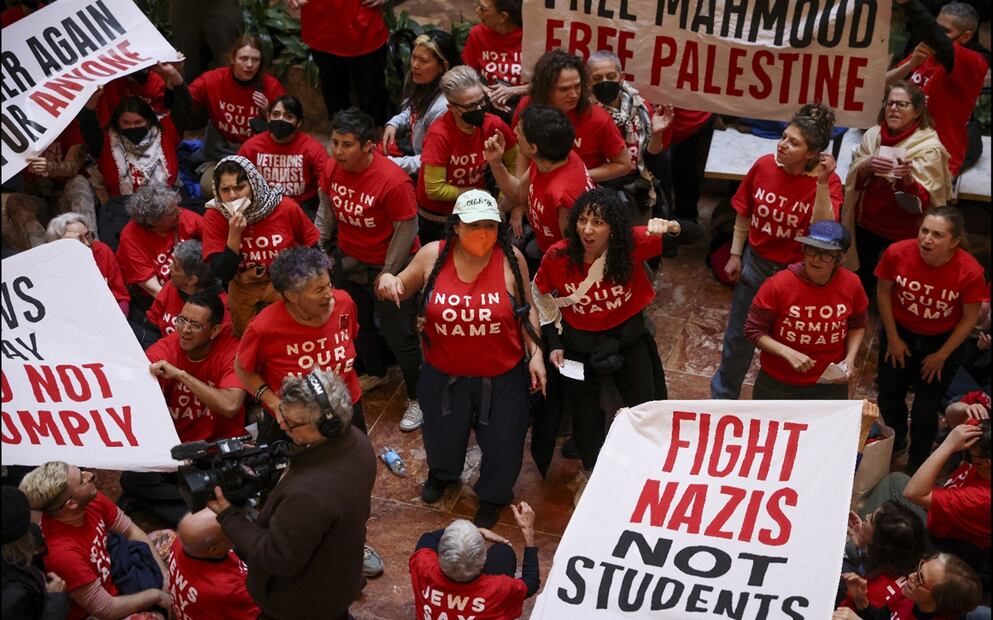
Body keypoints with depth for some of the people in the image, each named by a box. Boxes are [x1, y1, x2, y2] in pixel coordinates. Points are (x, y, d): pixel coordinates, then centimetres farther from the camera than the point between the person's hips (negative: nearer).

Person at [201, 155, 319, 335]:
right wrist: (234, 234, -30)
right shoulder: (214, 217, -15)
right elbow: (223, 273, -18)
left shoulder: (286, 208, -18)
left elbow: (313, 248, -2)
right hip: (244, 292, 1)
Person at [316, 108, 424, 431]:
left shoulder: (393, 181, -31)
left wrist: (387, 274, -17)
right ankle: (375, 373, 51)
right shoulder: (332, 169, -12)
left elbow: (407, 229, -22)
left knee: (398, 335, 1)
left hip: (386, 265, -7)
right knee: (358, 323, 25)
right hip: (348, 259, 7)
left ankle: (417, 398, 20)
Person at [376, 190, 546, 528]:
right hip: (444, 373, 2)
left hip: (502, 376, -1)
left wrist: (535, 354, -6)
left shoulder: (511, 258, -15)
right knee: (442, 436, 26)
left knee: (501, 442, 17)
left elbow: (526, 309, -2)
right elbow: (401, 290, 2)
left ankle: (493, 494, 50)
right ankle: (442, 473, 63)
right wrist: (387, 281, -21)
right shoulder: (432, 255, -13)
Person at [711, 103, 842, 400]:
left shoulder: (827, 182, -19)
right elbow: (743, 213, 2)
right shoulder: (764, 166, -11)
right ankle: (722, 395, 41)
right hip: (756, 263, 3)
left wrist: (822, 182, -40)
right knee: (738, 336, 18)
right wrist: (735, 255, 5)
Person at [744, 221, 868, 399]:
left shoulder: (851, 284, -12)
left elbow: (858, 325, 7)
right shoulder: (778, 285, -22)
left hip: (829, 386, 2)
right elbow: (754, 330, -14)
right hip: (777, 384, -2)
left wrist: (850, 358, -9)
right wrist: (788, 353, -26)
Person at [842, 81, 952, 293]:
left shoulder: (929, 148, -13)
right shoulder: (873, 135, -1)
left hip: (902, 232, -4)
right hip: (866, 224, 4)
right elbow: (854, 178, -1)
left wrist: (908, 178, -37)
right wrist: (867, 166, -23)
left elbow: (922, 202, -17)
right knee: (863, 278, 14)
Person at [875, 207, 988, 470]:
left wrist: (941, 355, -8)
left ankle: (918, 459, 36)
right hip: (899, 333, 2)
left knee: (927, 405, 9)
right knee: (889, 394, 19)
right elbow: (883, 292, -9)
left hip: (941, 341, -2)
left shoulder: (970, 272, -30)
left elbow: (969, 318, -14)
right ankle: (896, 440, 51)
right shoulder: (897, 253, -28)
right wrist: (892, 338, -5)